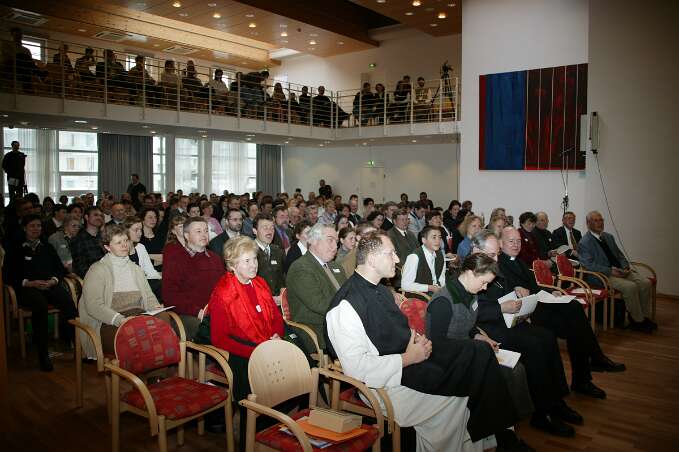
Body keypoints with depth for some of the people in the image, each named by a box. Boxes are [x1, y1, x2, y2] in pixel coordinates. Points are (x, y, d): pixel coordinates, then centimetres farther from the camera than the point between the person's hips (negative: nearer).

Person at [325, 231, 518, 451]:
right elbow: (357, 367, -23)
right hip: (389, 377, -9)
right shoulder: (345, 305, -20)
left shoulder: (380, 290, 10)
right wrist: (407, 358, -17)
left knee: (480, 351, -3)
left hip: (412, 355, 9)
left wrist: (417, 339, 1)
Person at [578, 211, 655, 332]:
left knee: (645, 282, -12)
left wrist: (625, 267, 0)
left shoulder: (608, 237, 17)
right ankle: (637, 321, -12)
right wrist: (610, 271, -22)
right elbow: (589, 265, -17)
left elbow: (619, 255, 21)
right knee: (630, 286, -27)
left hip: (619, 271, 8)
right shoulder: (584, 243, -8)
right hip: (602, 276, -8)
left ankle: (644, 317, 0)